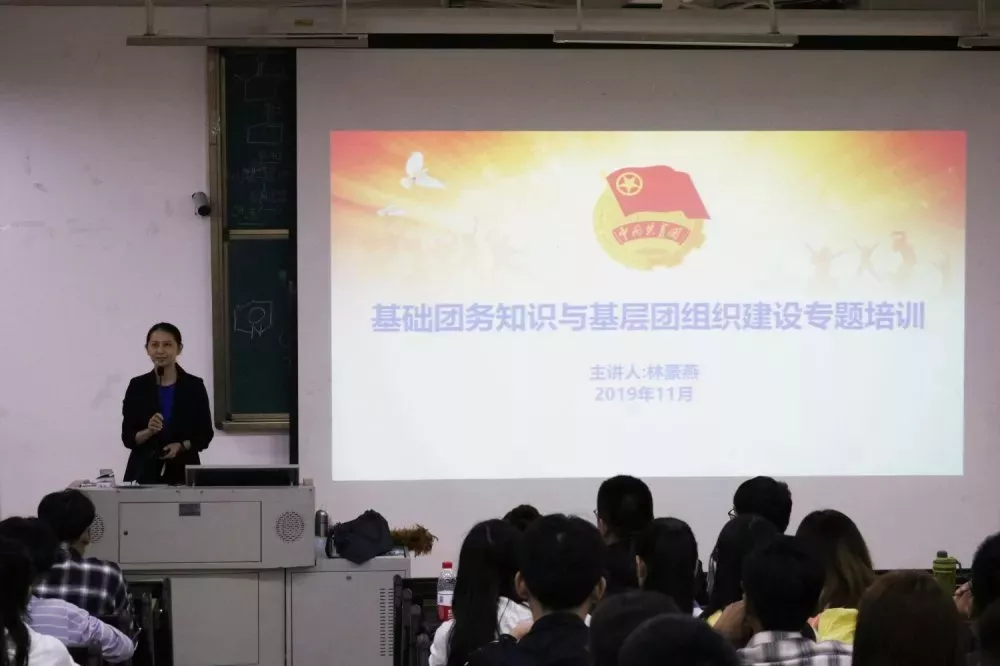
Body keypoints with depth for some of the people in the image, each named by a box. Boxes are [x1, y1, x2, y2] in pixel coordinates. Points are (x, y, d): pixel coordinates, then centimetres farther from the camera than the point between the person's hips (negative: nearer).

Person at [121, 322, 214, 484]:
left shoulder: (194, 386, 1)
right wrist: (148, 431, -17)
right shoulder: (137, 386, 3)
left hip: (182, 472, 0)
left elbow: (205, 435, 5)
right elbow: (128, 437, 2)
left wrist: (181, 445, -13)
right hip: (144, 472, 0)